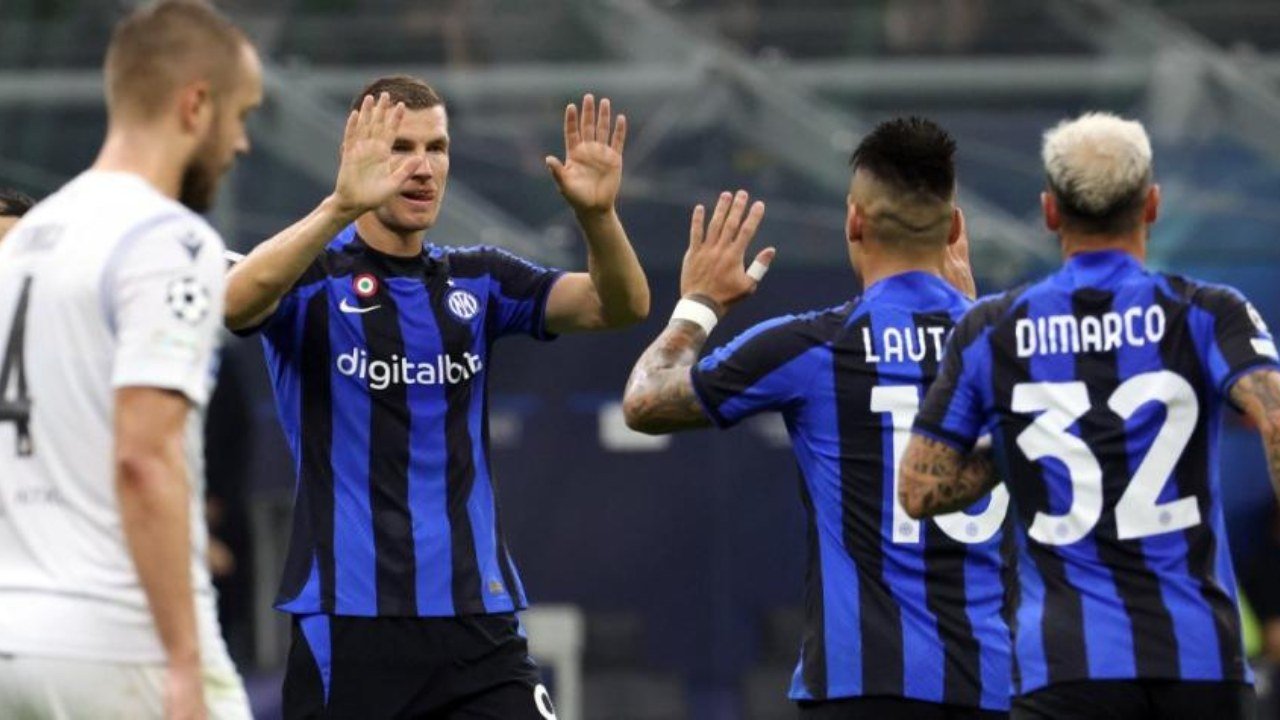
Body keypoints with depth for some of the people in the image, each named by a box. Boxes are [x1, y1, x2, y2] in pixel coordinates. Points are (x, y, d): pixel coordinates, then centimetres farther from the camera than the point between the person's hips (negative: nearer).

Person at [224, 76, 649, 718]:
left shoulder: (477, 279, 12)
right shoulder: (313, 273, -1)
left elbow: (619, 305, 0)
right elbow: (235, 302, -24)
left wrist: (597, 214, -21)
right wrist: (342, 205, -39)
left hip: (477, 616, 4)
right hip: (348, 618, -4)